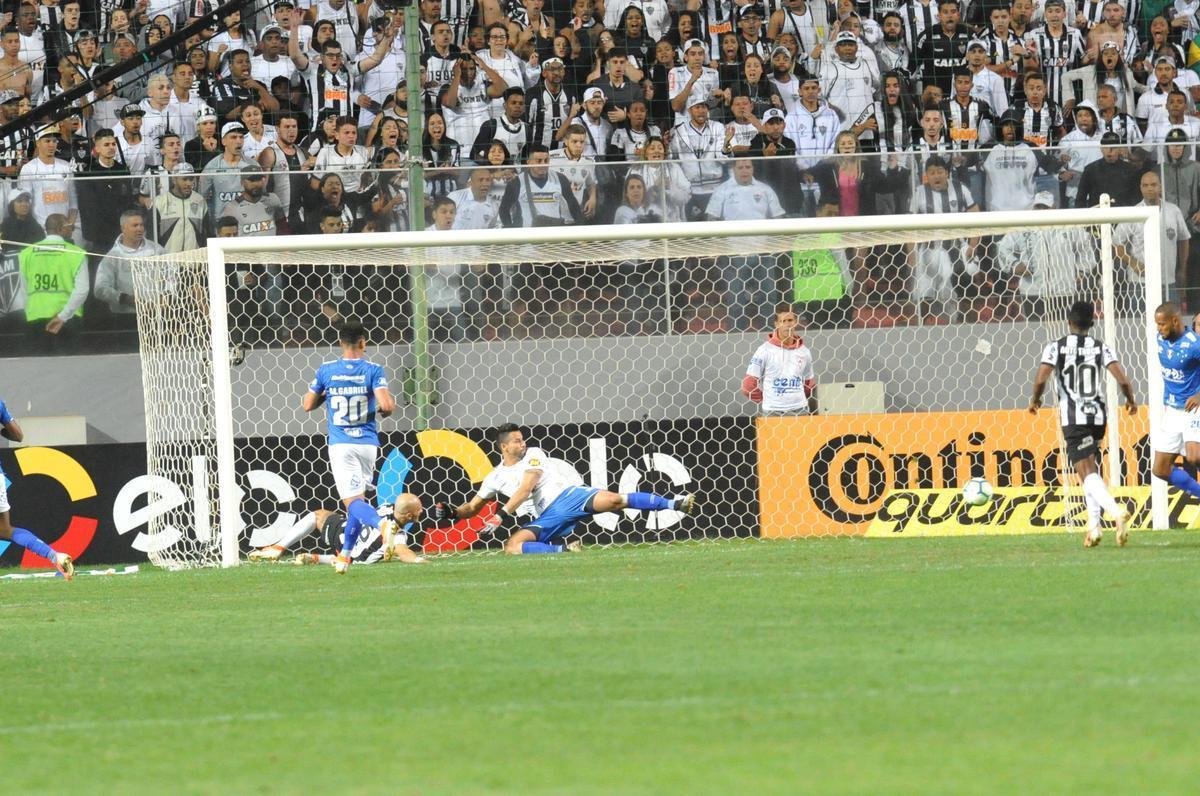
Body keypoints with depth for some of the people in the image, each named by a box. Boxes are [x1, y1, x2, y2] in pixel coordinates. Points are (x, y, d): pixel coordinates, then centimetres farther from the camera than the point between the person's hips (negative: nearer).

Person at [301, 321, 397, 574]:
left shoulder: (326, 371, 0)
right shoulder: (372, 370, -3)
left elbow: (307, 405, 6)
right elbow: (386, 404, -15)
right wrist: (388, 408, 9)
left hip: (340, 445, -1)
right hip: (367, 443, 1)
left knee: (354, 502, -9)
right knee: (357, 498, 18)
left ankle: (383, 525, -40)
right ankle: (345, 555, 20)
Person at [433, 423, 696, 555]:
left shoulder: (533, 455, 8)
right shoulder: (495, 478, 18)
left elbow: (526, 487, -8)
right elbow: (472, 508, 23)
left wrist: (501, 515, -17)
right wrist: (452, 512, 1)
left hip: (568, 496, -3)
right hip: (546, 519, 3)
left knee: (612, 500, -25)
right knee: (512, 547, -24)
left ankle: (675, 504, -22)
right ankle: (564, 549, -25)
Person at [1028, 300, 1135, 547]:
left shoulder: (1055, 348, -2)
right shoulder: (1101, 348, 5)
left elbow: (1041, 379, -12)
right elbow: (1122, 379, -4)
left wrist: (1035, 400, 9)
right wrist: (1130, 400, 16)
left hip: (1072, 417, -4)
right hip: (1098, 415, 4)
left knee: (1087, 472, -11)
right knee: (1090, 468, 19)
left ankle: (1116, 510, -35)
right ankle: (1093, 525, 13)